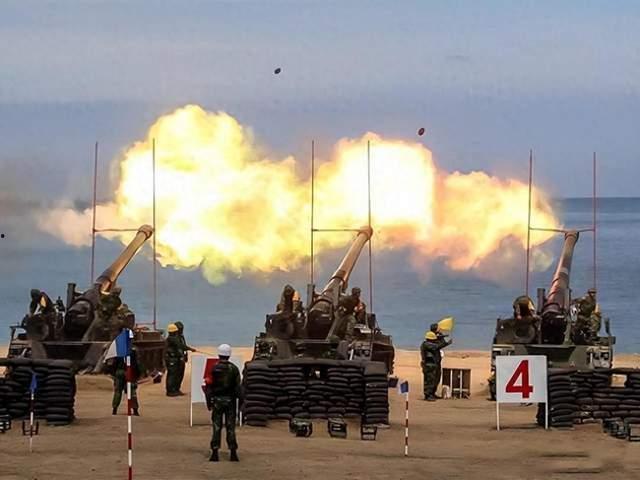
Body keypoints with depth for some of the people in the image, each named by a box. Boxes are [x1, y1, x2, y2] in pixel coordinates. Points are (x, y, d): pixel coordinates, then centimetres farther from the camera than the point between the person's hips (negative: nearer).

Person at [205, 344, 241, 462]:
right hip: (230, 400, 1)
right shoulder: (234, 369, -1)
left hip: (217, 400, -1)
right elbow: (238, 387, 0)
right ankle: (233, 453, 1)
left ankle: (215, 453, 0)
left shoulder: (214, 369, -6)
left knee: (216, 427, 4)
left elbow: (209, 386, -6)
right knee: (231, 427, 5)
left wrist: (209, 401, 1)